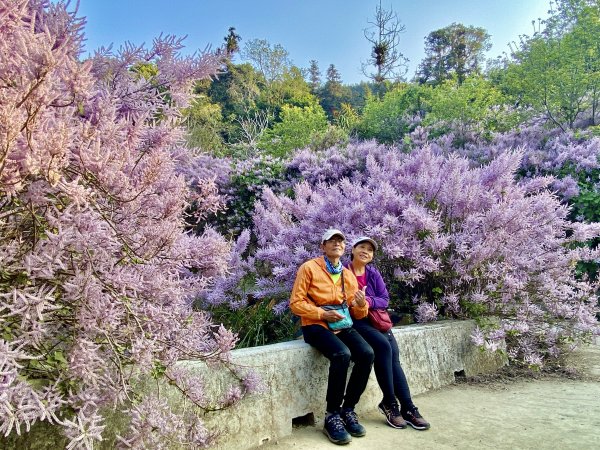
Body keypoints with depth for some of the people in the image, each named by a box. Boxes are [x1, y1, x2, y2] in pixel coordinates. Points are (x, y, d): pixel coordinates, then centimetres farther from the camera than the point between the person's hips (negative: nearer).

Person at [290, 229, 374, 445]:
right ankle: (332, 416, -15)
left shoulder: (349, 275, 13)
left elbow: (357, 314, 13)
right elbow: (296, 303, -7)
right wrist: (322, 314, -18)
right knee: (342, 354, -32)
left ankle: (348, 410, -5)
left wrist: (361, 305, -10)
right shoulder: (309, 268, -3)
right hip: (316, 325, -5)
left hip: (341, 325, 5)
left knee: (367, 354, -22)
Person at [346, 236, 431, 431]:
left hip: (376, 319, 5)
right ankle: (390, 403, -15)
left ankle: (407, 407, -13)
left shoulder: (374, 273, 12)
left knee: (393, 355, -18)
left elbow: (385, 299, 5)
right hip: (354, 321, -5)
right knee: (383, 345, -28)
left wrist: (369, 301, -14)